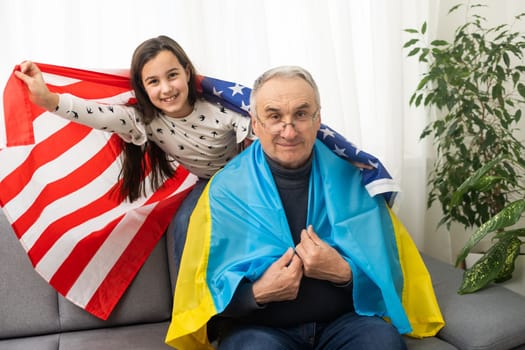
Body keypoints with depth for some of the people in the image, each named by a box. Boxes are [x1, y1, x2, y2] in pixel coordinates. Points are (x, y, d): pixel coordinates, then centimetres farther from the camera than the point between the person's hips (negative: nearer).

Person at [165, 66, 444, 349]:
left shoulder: (352, 178, 1)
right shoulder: (226, 189, -2)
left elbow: (388, 274, 2)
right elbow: (206, 286, -2)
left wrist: (344, 273, -18)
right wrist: (258, 293, -19)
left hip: (343, 321, 2)